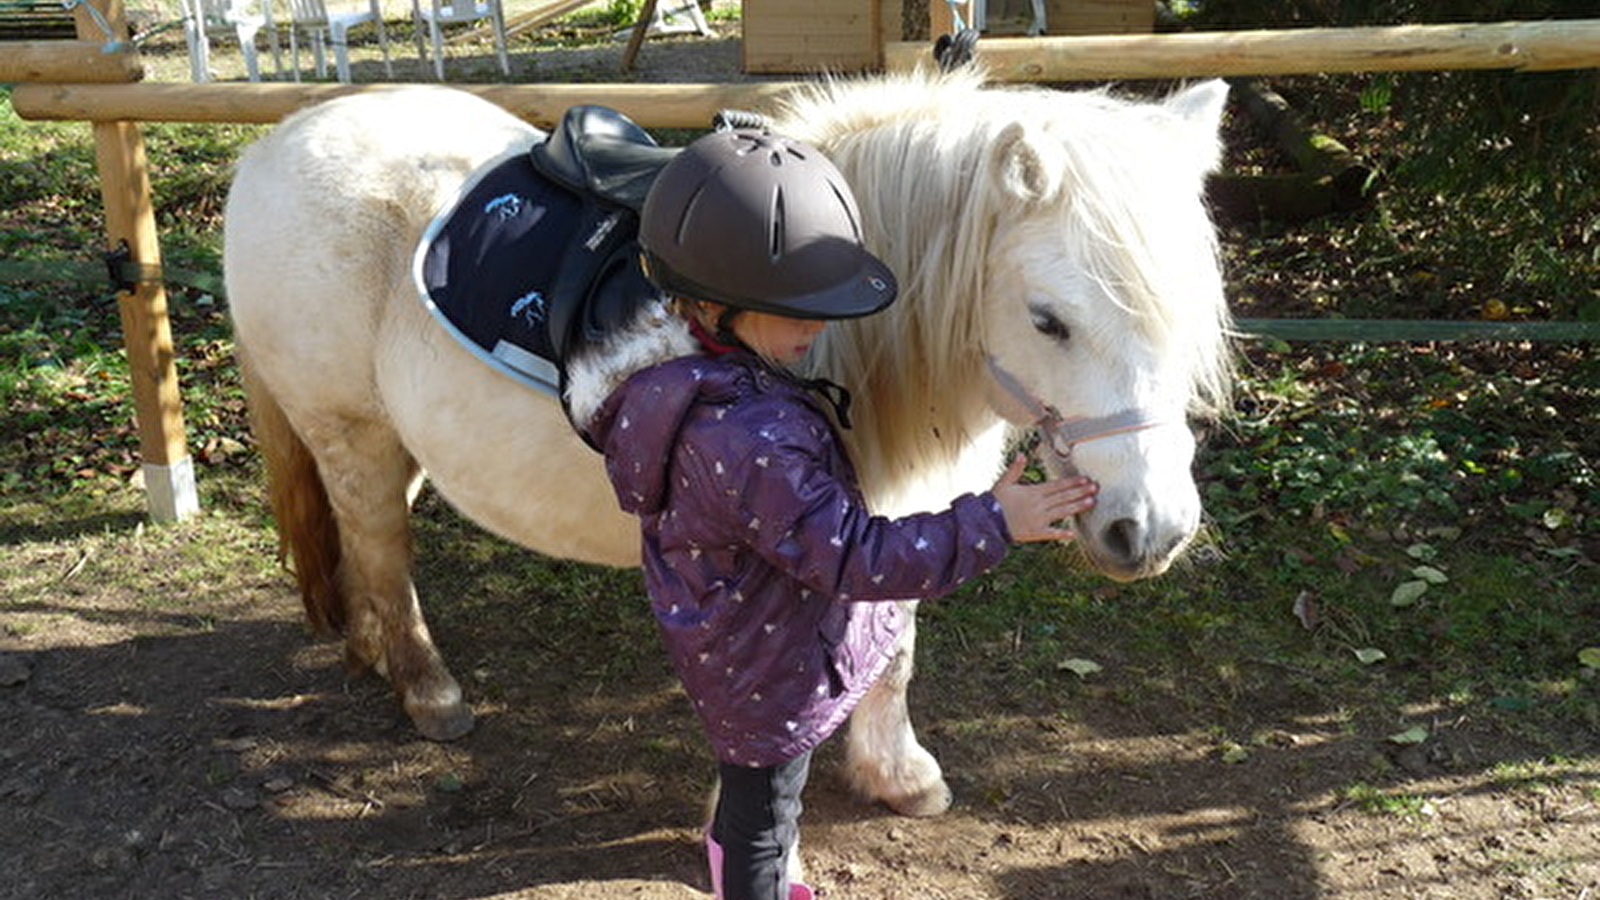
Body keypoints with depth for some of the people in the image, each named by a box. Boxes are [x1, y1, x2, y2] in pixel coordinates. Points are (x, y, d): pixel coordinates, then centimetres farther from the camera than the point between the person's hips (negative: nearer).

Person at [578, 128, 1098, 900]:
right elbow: (855, 557, -35)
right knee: (765, 813, 17)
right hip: (770, 670, -9)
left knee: (747, 786, 34)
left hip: (724, 637, 9)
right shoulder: (752, 442, -40)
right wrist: (990, 522, -32)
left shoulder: (672, 376, -11)